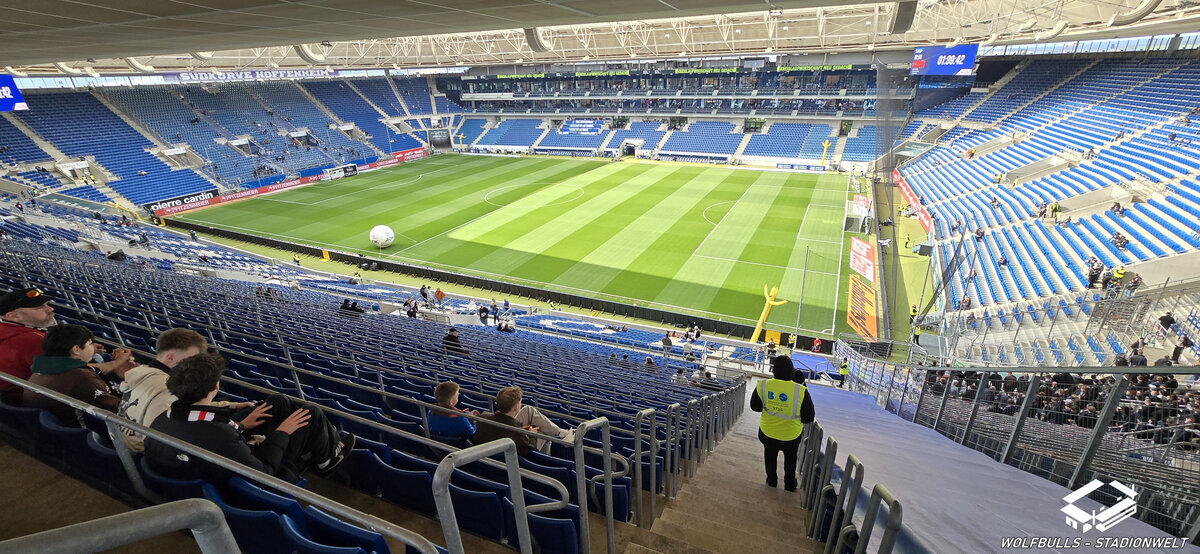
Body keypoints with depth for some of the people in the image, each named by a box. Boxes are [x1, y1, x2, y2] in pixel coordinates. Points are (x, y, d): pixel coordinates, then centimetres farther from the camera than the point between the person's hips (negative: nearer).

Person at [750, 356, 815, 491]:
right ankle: (789, 485, 47)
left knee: (770, 456, 28)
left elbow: (754, 407, -6)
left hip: (767, 433, 1)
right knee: (790, 457, 30)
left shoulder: (763, 385, -22)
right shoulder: (801, 391, -28)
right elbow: (809, 417, -16)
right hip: (791, 435, -1)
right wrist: (797, 417, 4)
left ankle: (771, 481, 48)